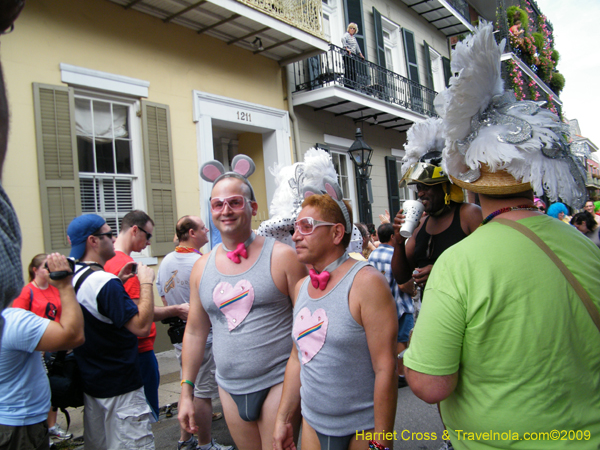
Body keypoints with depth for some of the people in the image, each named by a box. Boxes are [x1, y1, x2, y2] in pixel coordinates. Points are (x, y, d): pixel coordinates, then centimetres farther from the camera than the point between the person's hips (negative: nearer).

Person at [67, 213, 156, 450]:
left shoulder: (73, 276, 4)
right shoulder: (104, 281, -26)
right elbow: (141, 326, -28)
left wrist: (118, 282, 7)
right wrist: (146, 283, -21)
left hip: (90, 381, 10)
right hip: (119, 388, -9)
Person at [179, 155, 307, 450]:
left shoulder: (281, 256, -8)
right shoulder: (202, 267, 5)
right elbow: (195, 332, 12)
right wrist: (186, 391, 11)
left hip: (278, 382, -4)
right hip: (230, 387, 4)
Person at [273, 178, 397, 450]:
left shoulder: (366, 282, -16)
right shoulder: (301, 287, 3)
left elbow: (385, 368, -18)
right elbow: (297, 358, 10)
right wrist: (283, 418, 10)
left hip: (361, 428, -5)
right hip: (312, 423, 6)